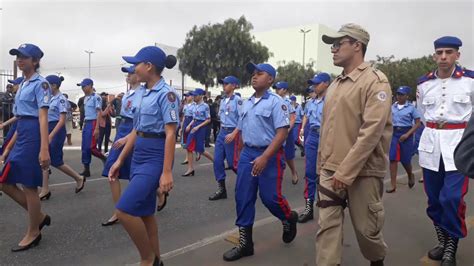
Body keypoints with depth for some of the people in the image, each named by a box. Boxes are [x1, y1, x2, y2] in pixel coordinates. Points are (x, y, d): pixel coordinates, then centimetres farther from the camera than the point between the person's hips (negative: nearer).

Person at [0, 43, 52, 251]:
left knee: (28, 186, -1)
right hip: (22, 134, 9)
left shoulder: (40, 83, -9)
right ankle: (39, 217, 23)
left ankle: (33, 233, 16)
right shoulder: (23, 84, 17)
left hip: (33, 134, -9)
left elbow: (43, 118, -18)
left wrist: (44, 149, -24)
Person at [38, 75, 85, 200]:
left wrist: (51, 135, -26)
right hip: (49, 129, 8)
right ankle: (45, 190, 8)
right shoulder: (51, 99, 12)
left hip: (57, 130, -8)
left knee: (55, 161, -3)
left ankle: (79, 178, 14)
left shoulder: (61, 99, -13)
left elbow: (62, 120, -19)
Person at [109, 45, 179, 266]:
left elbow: (170, 134, -17)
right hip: (138, 156, 9)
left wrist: (167, 172, -21)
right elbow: (136, 130, 16)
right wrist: (120, 160, 16)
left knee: (125, 210, -14)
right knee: (144, 213, 13)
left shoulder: (166, 94, -14)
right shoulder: (140, 93, 11)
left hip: (155, 157, -9)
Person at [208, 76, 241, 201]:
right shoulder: (223, 101, 11)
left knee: (232, 162, -1)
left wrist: (233, 134, -22)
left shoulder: (237, 100, -11)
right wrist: (222, 131, 17)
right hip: (222, 132, 7)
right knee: (217, 161, 4)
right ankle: (221, 189, 13)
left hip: (232, 132, -7)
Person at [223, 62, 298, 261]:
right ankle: (245, 242, 16)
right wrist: (245, 153, 13)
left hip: (269, 155, -6)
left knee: (270, 197, 1)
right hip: (247, 154, 6)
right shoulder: (246, 103, 11)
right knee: (243, 198, 4)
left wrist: (264, 157, -24)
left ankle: (289, 218, 35)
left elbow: (282, 133, -18)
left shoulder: (276, 102, -10)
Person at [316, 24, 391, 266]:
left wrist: (346, 172, -21)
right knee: (327, 225, 4)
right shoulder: (335, 84, 12)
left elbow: (372, 131, -19)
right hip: (330, 170, 6)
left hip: (362, 172, -5)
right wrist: (322, 163, 15)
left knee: (366, 227, 11)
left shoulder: (375, 81, -10)